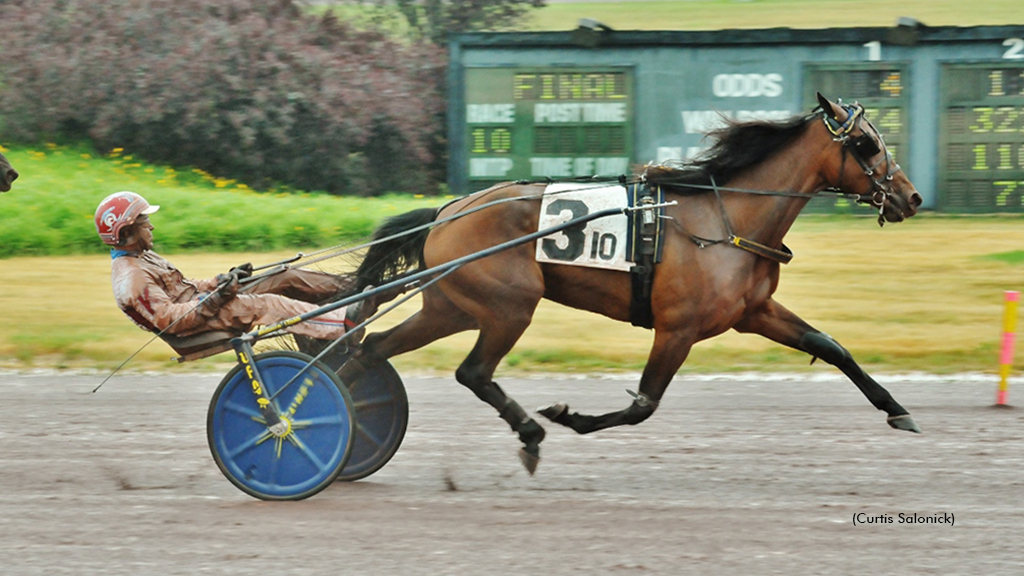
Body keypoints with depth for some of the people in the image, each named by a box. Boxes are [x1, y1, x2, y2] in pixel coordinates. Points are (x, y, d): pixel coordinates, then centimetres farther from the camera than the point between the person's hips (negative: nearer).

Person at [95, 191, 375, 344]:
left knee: (286, 278, 5)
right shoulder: (131, 279, -17)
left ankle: (347, 288, 14)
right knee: (263, 305, -29)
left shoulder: (143, 258, 17)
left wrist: (222, 281, 12)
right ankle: (343, 323, -38)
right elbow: (167, 319, -25)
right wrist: (212, 301, -28)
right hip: (196, 323, -10)